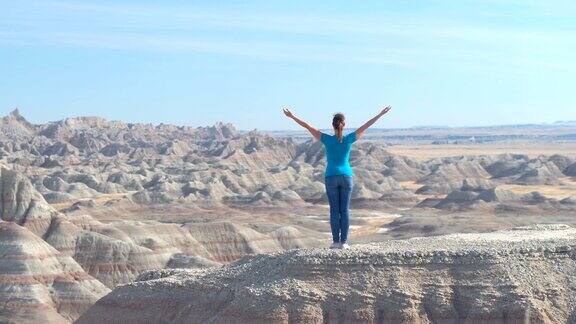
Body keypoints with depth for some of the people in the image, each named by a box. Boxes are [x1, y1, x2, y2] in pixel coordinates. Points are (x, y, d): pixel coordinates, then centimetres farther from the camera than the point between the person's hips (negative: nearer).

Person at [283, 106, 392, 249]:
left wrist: (292, 116, 4)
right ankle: (343, 242, 1)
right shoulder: (349, 139, -3)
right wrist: (381, 114, 12)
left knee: (334, 210, 2)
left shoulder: (327, 140, -5)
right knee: (345, 210, 2)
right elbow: (366, 126, 4)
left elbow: (307, 126, -2)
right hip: (346, 177, 1)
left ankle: (336, 241, 1)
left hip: (331, 178, -1)